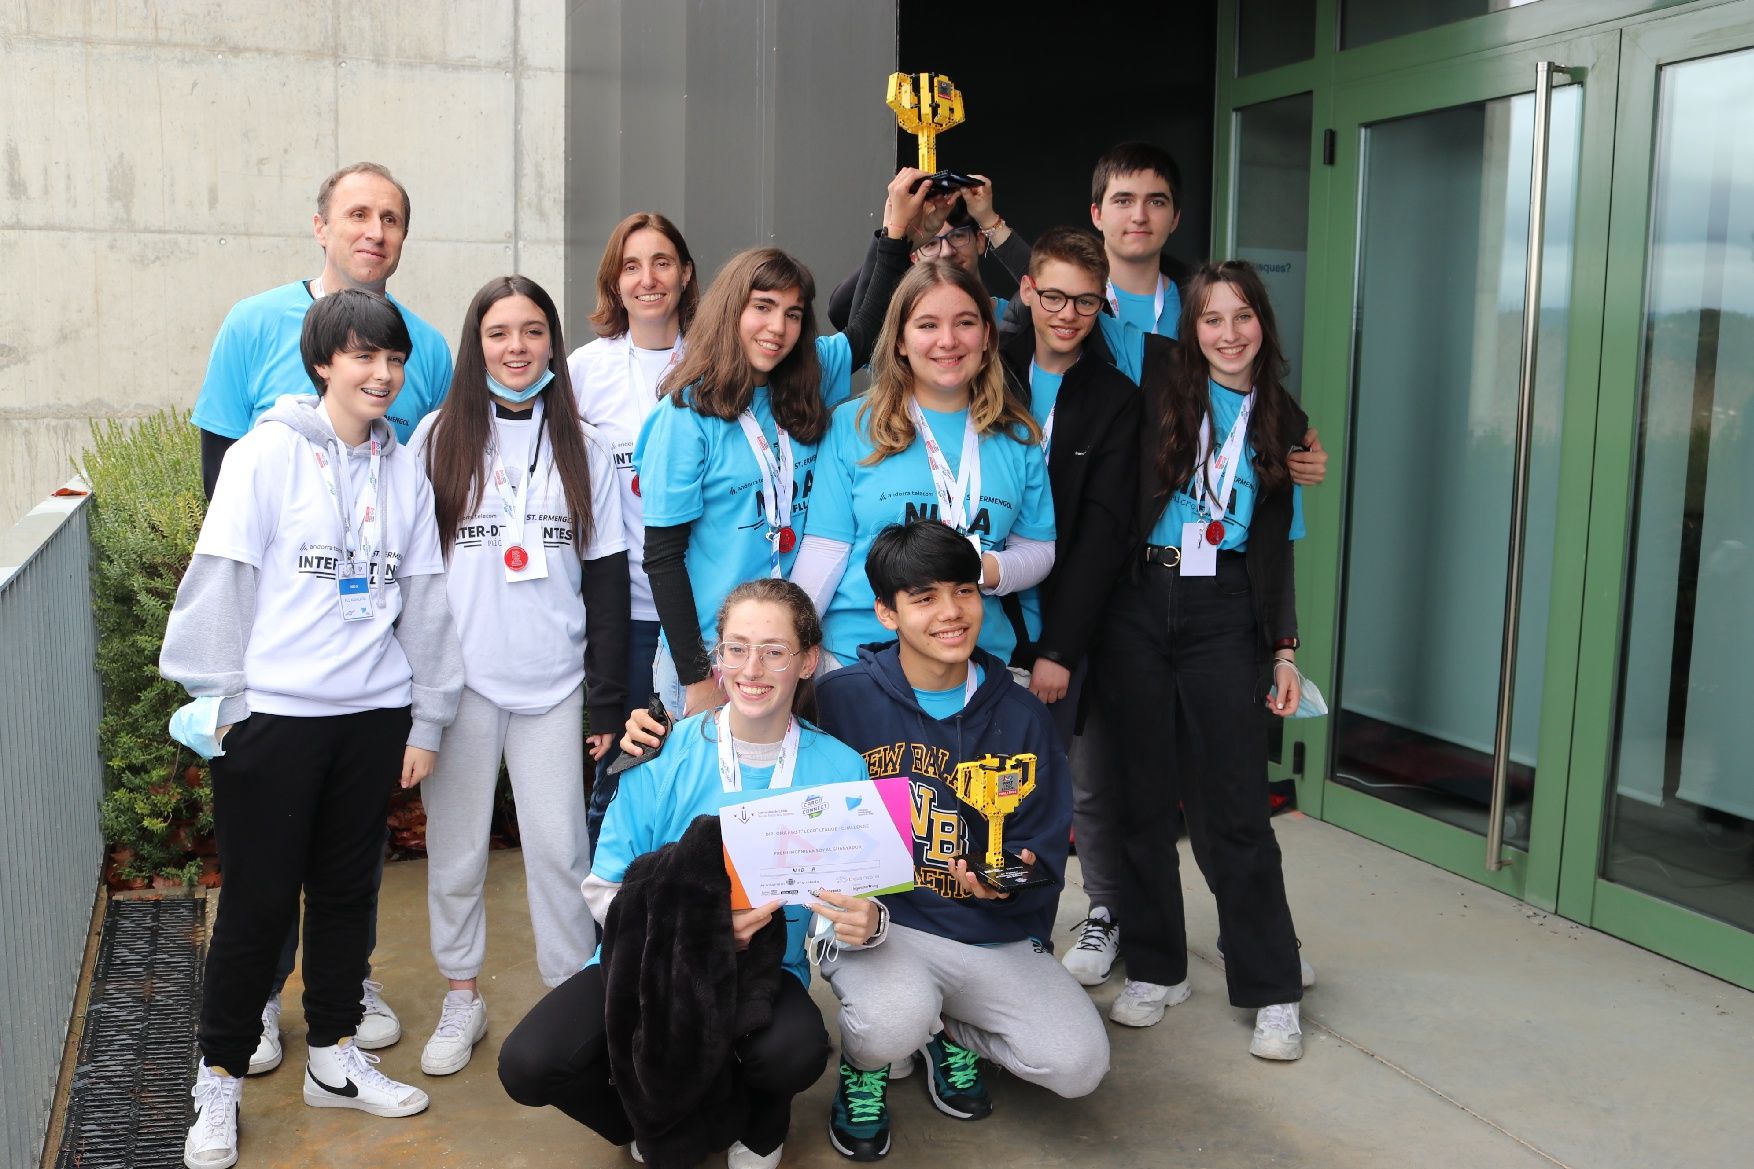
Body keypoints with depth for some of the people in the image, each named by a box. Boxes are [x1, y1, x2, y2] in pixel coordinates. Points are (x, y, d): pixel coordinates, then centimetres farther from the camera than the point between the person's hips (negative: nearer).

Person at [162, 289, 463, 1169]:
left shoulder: (404, 471, 8)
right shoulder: (268, 453, -5)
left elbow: (424, 600, 9)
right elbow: (221, 581, -7)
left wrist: (428, 718, 7)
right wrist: (219, 702, -9)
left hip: (371, 715, 4)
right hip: (271, 714, -4)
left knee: (346, 890, 14)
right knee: (259, 899, 2)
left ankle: (334, 1059, 29)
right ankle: (219, 1082, 19)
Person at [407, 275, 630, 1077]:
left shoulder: (582, 449, 6)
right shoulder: (439, 437, 3)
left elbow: (606, 577, 6)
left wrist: (609, 700, 2)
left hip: (553, 682, 0)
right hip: (459, 678, 0)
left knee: (561, 846, 2)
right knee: (456, 847, 8)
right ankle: (462, 998, 25)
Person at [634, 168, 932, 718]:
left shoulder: (802, 392, 2)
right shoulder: (688, 416, -12)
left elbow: (864, 333, 15)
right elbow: (662, 557, -11)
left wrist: (896, 232, 4)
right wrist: (696, 678, -13)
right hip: (713, 657, -5)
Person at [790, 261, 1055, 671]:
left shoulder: (1017, 437, 5)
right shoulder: (852, 424, -2)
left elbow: (1039, 548, 8)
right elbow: (825, 549, -4)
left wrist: (989, 572, -13)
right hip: (858, 651, -2)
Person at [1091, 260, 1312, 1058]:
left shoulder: (1283, 422, 11)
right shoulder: (1158, 387, 3)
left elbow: (1277, 549, 14)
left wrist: (1284, 647, 9)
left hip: (1225, 615, 1)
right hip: (1140, 603, 0)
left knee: (1234, 804, 1)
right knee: (1143, 795, 7)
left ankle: (1273, 991, 12)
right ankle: (1155, 969, 22)